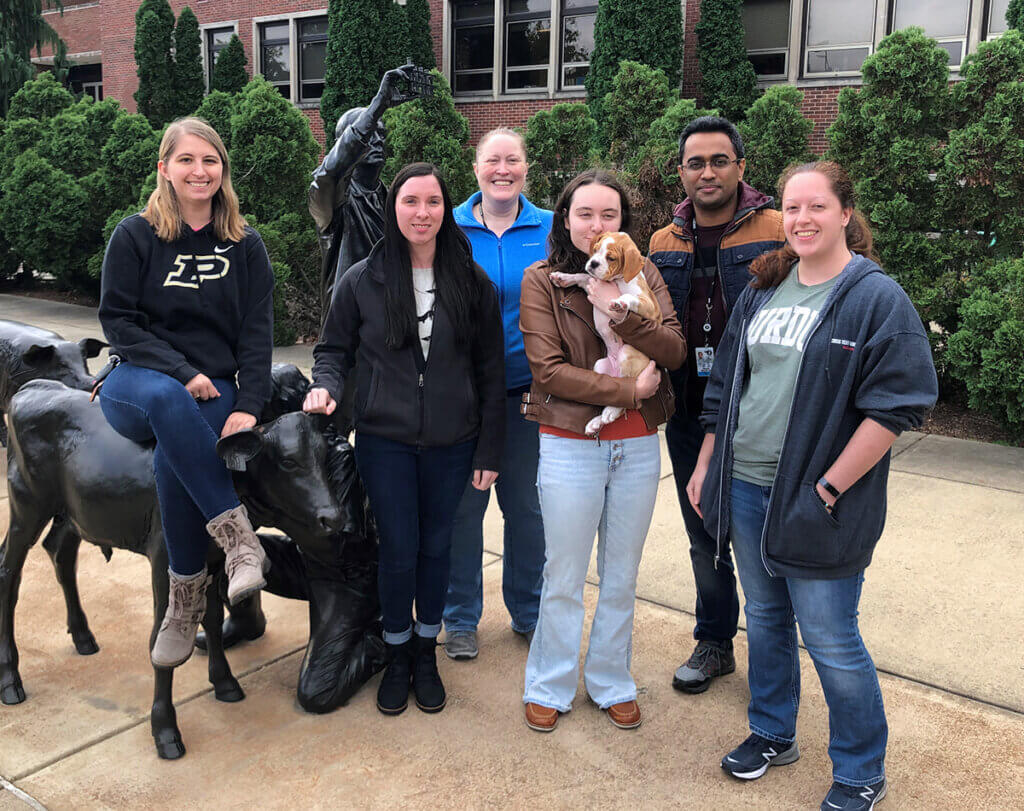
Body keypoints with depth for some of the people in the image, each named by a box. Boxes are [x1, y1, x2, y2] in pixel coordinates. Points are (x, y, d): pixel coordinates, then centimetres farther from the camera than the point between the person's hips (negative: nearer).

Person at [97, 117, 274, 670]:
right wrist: (181, 373, -14)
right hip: (136, 384, 0)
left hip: (212, 391, 1)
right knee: (167, 399, -39)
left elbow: (256, 332, 4)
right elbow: (117, 319, -1)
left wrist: (248, 406, -11)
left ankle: (185, 602, -18)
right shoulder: (134, 236, 6)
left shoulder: (245, 246, 11)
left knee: (173, 456, -33)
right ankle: (237, 537, -39)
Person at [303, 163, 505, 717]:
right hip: (385, 442, -1)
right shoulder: (361, 281, -1)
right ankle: (397, 655, 28)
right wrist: (325, 386, -14)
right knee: (398, 551, 4)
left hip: (451, 443, 1)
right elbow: (334, 349, 9)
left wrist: (489, 449, 0)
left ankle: (425, 652, 34)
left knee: (436, 546, 12)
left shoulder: (472, 283, -1)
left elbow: (490, 373, 2)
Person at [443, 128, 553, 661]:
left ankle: (528, 611, 29)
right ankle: (460, 618, 22)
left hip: (528, 390, 1)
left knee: (526, 503, 10)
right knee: (462, 502, 5)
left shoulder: (551, 229, 3)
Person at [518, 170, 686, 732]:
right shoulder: (542, 279, -4)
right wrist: (629, 390, -15)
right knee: (563, 576, 8)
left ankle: (611, 682, 34)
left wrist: (622, 314, -20)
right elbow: (549, 370, -13)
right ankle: (549, 687, 28)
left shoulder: (642, 275, 4)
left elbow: (675, 352, -6)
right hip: (569, 447, -3)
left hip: (638, 446, 3)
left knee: (622, 575, 15)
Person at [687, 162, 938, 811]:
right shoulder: (764, 290, 9)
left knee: (831, 643, 3)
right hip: (744, 489, 6)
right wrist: (707, 465, 13)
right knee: (764, 618, 19)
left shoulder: (877, 298, -10)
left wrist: (828, 490, -15)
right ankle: (772, 735, 40)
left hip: (817, 505, -6)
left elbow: (896, 406, -14)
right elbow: (725, 385, 16)